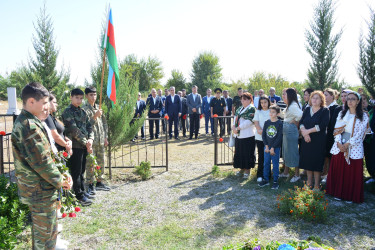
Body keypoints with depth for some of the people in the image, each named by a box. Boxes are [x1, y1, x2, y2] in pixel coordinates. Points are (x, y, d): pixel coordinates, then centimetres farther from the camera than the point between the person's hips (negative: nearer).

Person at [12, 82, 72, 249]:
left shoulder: (23, 122, 10)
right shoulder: (31, 126, -23)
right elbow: (42, 163, -24)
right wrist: (60, 181, -11)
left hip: (33, 189, 10)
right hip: (41, 191, -10)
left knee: (41, 230, 24)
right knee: (45, 235, 5)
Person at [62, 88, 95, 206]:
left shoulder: (82, 112, 14)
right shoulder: (68, 112, -9)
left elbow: (89, 126, 9)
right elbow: (74, 130, -16)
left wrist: (90, 139, -8)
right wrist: (85, 143, -15)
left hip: (84, 146, 7)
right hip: (75, 146, -7)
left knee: (82, 170, 16)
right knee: (76, 172, 1)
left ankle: (82, 191, 28)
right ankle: (79, 195, 9)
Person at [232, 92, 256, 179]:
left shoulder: (251, 109, -10)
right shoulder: (239, 109, 16)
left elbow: (248, 121, -18)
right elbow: (235, 118, 12)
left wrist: (237, 128, -18)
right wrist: (233, 126, -8)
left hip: (248, 135, -8)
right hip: (238, 135, 8)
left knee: (247, 153, 1)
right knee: (239, 152, 13)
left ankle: (247, 169, 15)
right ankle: (242, 168, 27)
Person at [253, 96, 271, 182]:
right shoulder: (258, 111, 11)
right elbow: (256, 123, 3)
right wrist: (261, 131, -13)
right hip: (259, 137, 1)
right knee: (261, 156, 2)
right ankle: (260, 175, 8)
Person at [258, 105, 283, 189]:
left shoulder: (279, 123, -9)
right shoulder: (267, 122, 3)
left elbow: (279, 137, -11)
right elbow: (263, 135, 3)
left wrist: (273, 148, -12)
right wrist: (266, 146, -5)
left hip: (276, 148, -4)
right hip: (267, 147, 4)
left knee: (275, 165, 3)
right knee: (266, 164, 11)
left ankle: (275, 181, 14)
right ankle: (265, 180, 22)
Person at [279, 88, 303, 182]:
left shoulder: (293, 105, -18)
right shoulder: (289, 105, 13)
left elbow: (300, 114, -33)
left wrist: (295, 121, -19)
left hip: (291, 130, -10)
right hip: (286, 130, 10)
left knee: (292, 151, -1)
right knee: (286, 151, 17)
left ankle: (297, 174, 12)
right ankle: (286, 172, 30)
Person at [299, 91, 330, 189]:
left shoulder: (325, 111, -3)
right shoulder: (307, 109, 10)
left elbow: (322, 125, -15)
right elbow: (301, 122, 2)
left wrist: (308, 131, -15)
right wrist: (304, 132, -16)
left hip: (319, 141, -4)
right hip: (306, 140, 4)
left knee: (316, 163, 1)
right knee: (307, 162, 8)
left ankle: (316, 186, 12)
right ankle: (309, 183, 22)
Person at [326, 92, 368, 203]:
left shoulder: (363, 117, 0)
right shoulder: (341, 113, 11)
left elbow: (360, 134, -7)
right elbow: (337, 129, 4)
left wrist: (348, 144, -15)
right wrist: (339, 143, -10)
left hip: (354, 148, -3)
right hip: (339, 147, 3)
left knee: (352, 172, 2)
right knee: (338, 170, 7)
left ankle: (350, 196, 15)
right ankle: (338, 193, 21)